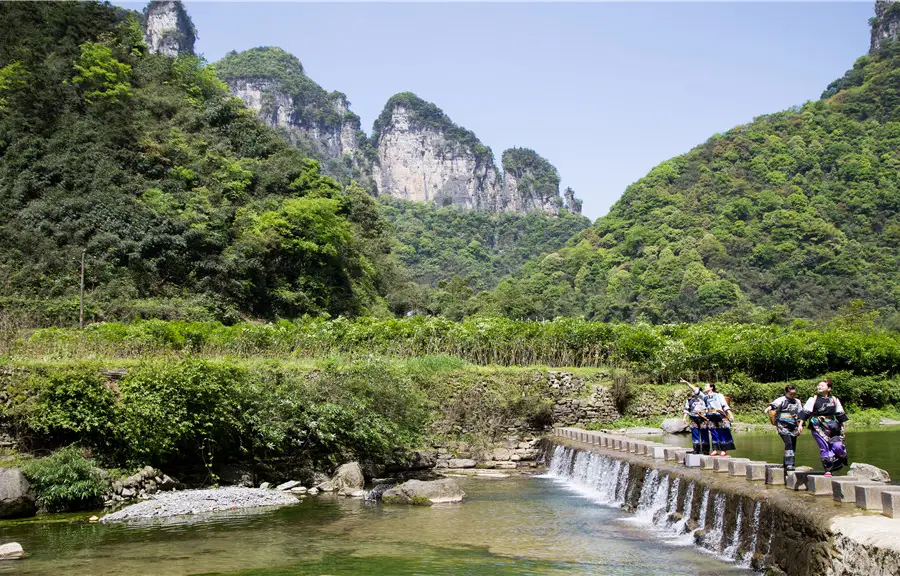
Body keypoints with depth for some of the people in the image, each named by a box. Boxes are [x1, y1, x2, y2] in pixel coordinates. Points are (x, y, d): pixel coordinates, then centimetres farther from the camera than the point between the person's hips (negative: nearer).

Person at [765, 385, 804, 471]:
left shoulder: (797, 402, 15)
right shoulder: (782, 400, -1)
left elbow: (801, 415, 21)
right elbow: (774, 404, -21)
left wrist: (800, 425, 10)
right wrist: (768, 409, -43)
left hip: (793, 426, 6)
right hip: (783, 425, -6)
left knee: (793, 445, 6)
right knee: (788, 443, -20)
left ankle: (786, 465, 17)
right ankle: (789, 465, -22)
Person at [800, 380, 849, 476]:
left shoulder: (834, 400, 10)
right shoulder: (813, 399, 4)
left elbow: (840, 414, 18)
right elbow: (805, 413, 1)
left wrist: (842, 427, 18)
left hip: (832, 426, 1)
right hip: (818, 426, -1)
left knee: (837, 446, -14)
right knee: (824, 447, -7)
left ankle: (843, 458, 17)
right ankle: (828, 469, 1)